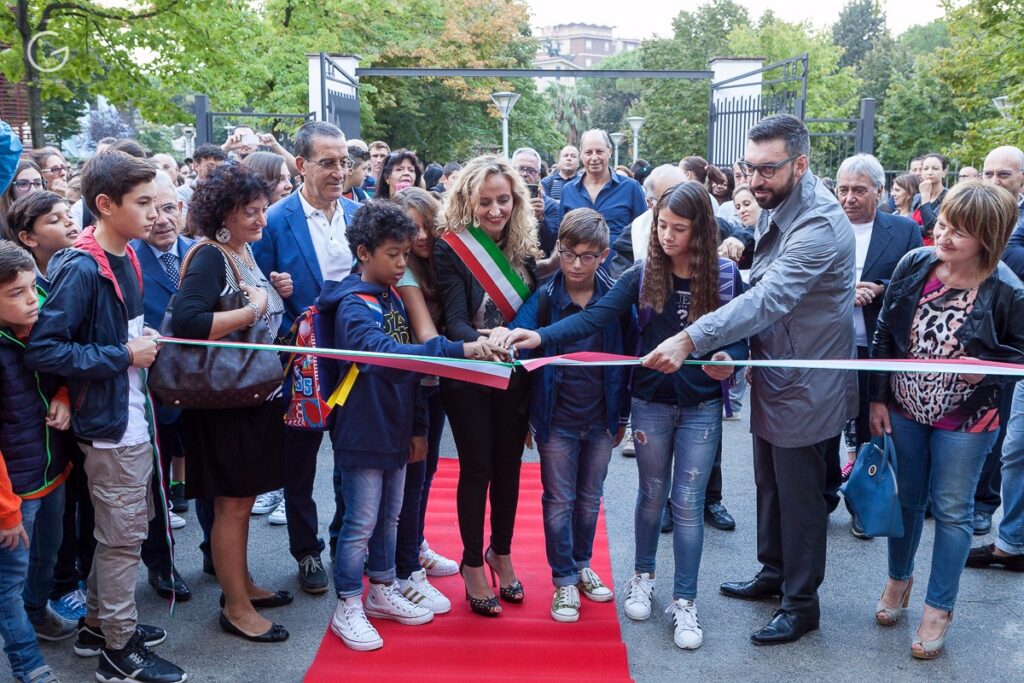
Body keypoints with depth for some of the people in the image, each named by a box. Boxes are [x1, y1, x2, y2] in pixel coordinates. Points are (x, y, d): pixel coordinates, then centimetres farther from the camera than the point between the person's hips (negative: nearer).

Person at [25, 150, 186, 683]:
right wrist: (123, 355, -22)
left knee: (121, 531, 21)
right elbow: (42, 349, -25)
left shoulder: (126, 257, 7)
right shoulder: (81, 269, -20)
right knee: (122, 539, 4)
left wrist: (142, 340, 2)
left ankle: (99, 624, 37)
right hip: (109, 424, -9)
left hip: (132, 418, 9)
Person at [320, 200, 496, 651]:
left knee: (389, 517, 18)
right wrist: (456, 350, -43)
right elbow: (384, 354, -35)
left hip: (394, 431, 8)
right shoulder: (353, 304, -17)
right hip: (362, 432, -8)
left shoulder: (394, 300, 8)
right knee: (360, 523, 2)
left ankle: (382, 592, 35)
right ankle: (347, 608, 18)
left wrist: (417, 427, 13)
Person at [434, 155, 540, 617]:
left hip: (515, 374, 4)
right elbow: (454, 321, -22)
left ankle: (500, 552, 34)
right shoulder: (451, 247, -12)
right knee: (477, 467, 5)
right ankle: (473, 564, 23)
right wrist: (481, 343, -41)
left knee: (508, 465, 14)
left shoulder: (524, 247, 2)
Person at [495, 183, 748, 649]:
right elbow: (594, 317, -17)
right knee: (652, 495, 16)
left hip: (701, 406, -1)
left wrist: (728, 360, -25)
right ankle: (642, 577, 37)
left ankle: (684, 602, 18)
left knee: (688, 504, 4)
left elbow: (739, 336, -1)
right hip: (650, 403, 1)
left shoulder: (725, 277, -7)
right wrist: (539, 336, -32)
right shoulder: (642, 276, -7)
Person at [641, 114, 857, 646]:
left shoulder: (819, 224, -27)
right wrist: (736, 347, 3)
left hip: (806, 383, -9)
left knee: (799, 496, 5)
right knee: (769, 484, 21)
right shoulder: (774, 208, 4)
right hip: (772, 374, 9)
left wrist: (691, 339, -43)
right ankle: (773, 573, 41)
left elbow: (769, 298, -37)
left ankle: (802, 603, 23)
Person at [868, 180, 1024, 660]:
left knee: (952, 510, 10)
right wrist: (878, 398, 0)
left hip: (964, 422, -3)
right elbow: (884, 336, -1)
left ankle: (939, 608, 27)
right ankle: (899, 578, 41)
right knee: (906, 497, 18)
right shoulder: (914, 265, -8)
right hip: (904, 409, 3)